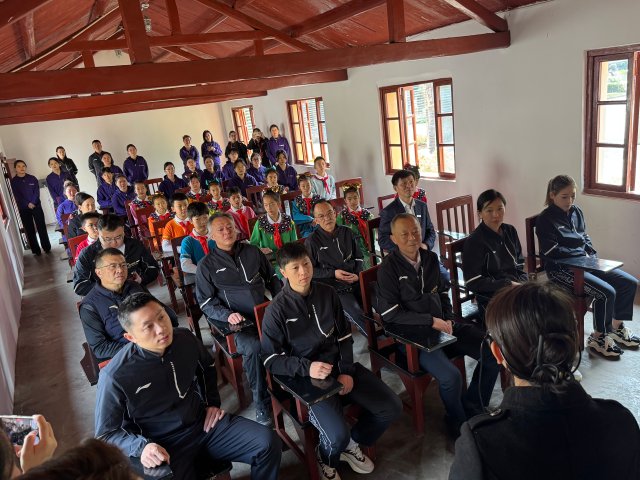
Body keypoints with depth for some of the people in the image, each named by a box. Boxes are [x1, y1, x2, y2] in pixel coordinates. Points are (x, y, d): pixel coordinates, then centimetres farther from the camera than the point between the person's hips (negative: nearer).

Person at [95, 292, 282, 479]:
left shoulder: (186, 339, -6)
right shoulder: (114, 377, -21)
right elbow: (106, 433, -7)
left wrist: (213, 402, 9)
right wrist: (142, 446, -23)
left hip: (204, 423, 4)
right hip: (165, 446, -4)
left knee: (269, 444, -10)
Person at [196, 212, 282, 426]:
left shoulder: (253, 252, 12)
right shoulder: (206, 265, 4)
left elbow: (272, 279, 20)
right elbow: (206, 302, 2)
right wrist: (227, 315, -16)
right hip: (238, 322, -3)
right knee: (253, 347, -34)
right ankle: (261, 403, -15)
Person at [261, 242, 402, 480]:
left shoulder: (327, 294, 1)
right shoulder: (277, 309, -12)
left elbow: (344, 336, 7)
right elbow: (271, 359, -10)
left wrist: (347, 371, -6)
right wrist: (307, 368, -24)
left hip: (340, 366, 5)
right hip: (307, 378, -5)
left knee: (392, 408, -3)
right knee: (338, 435, -25)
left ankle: (352, 443, 24)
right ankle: (325, 459, 14)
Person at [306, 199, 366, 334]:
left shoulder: (347, 232, 10)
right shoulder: (312, 241, -4)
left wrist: (357, 274, 0)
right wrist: (333, 273, -10)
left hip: (356, 281, 5)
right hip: (334, 288, -5)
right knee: (357, 315, -24)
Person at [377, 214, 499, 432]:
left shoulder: (430, 258, 7)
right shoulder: (389, 267, -12)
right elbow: (390, 314, -16)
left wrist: (448, 319, 0)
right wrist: (431, 321, -19)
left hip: (443, 325, 7)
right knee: (451, 376, -27)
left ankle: (471, 411, 14)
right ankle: (459, 426, 5)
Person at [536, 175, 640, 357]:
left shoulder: (576, 212, 11)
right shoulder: (545, 219, -12)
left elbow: (585, 237, 21)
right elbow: (552, 251, -17)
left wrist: (592, 254, 2)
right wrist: (582, 255, -14)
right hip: (562, 269, -8)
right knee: (606, 292, -23)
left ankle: (617, 326, 19)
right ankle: (598, 337, -3)